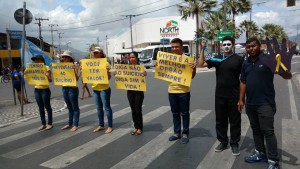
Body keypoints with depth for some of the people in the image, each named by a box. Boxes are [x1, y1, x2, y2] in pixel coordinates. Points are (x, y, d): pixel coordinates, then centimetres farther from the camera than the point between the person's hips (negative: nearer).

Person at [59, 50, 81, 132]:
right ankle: (70, 124, 25)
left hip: (72, 88, -6)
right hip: (64, 88, 7)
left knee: (75, 107, 3)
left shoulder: (74, 66, -8)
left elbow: (77, 79, -14)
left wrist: (74, 70, -26)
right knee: (69, 107, 16)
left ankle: (75, 125, 9)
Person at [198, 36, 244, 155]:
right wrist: (203, 49, -7)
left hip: (234, 95, -3)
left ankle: (234, 144, 20)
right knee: (220, 120, 11)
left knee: (234, 121, 7)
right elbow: (201, 64, 2)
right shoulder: (217, 59, 6)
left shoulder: (239, 59, -2)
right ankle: (223, 142, 26)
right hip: (219, 95, 3)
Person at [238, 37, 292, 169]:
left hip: (265, 103, -6)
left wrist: (286, 71, -37)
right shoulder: (246, 63, 9)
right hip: (250, 103, 6)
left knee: (268, 131, -1)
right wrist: (241, 99, 12)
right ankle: (260, 153, 32)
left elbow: (287, 76, -14)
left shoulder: (268, 59, -10)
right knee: (256, 130, 16)